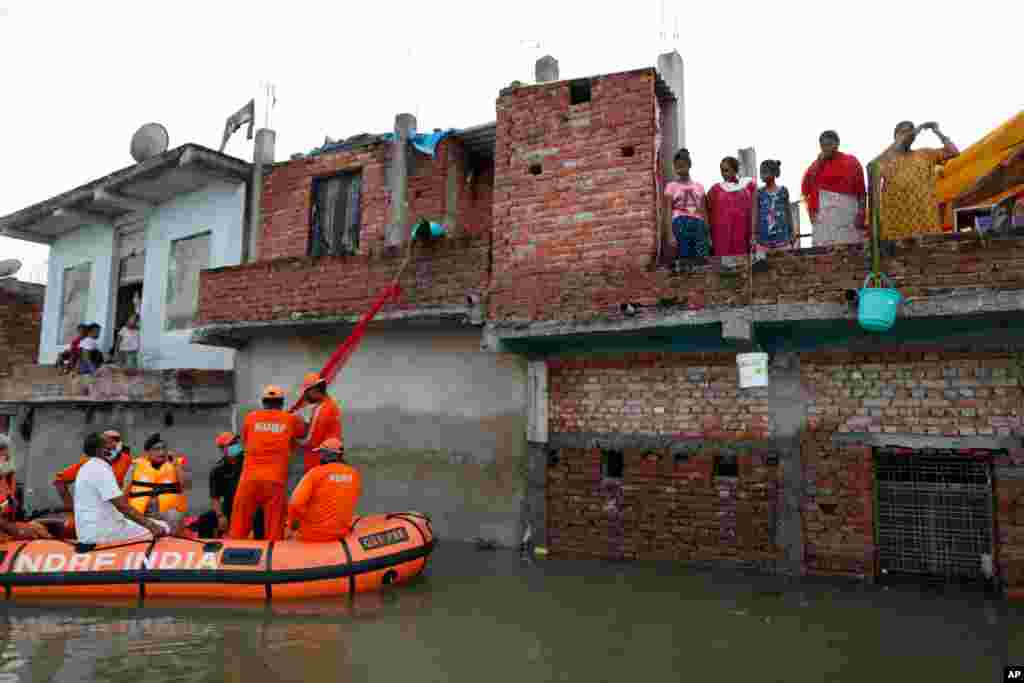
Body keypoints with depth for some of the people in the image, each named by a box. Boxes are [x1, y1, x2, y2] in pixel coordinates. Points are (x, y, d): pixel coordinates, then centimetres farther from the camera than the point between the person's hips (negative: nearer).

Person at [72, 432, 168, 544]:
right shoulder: (101, 469, -17)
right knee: (162, 528, -13)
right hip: (102, 532, -10)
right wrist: (151, 525, -25)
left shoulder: (89, 468, 15)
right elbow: (122, 506, -24)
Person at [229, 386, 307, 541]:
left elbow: (244, 442, 20)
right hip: (276, 479, -1)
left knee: (239, 527, 9)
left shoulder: (250, 417, 9)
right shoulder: (291, 419, 6)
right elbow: (303, 432, 24)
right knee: (274, 529, 5)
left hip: (250, 477, 1)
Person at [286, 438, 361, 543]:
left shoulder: (316, 473, -12)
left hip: (313, 534, -4)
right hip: (341, 534, 4)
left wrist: (292, 526, -2)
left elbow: (295, 504, -18)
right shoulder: (354, 475, 0)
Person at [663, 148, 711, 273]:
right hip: (681, 224, -3)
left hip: (698, 223, 3)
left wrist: (708, 235, 8)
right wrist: (670, 234, -10)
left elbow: (704, 212, 14)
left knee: (701, 258, -4)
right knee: (684, 258, -7)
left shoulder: (699, 186, 14)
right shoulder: (671, 187, 7)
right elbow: (668, 212, 1)